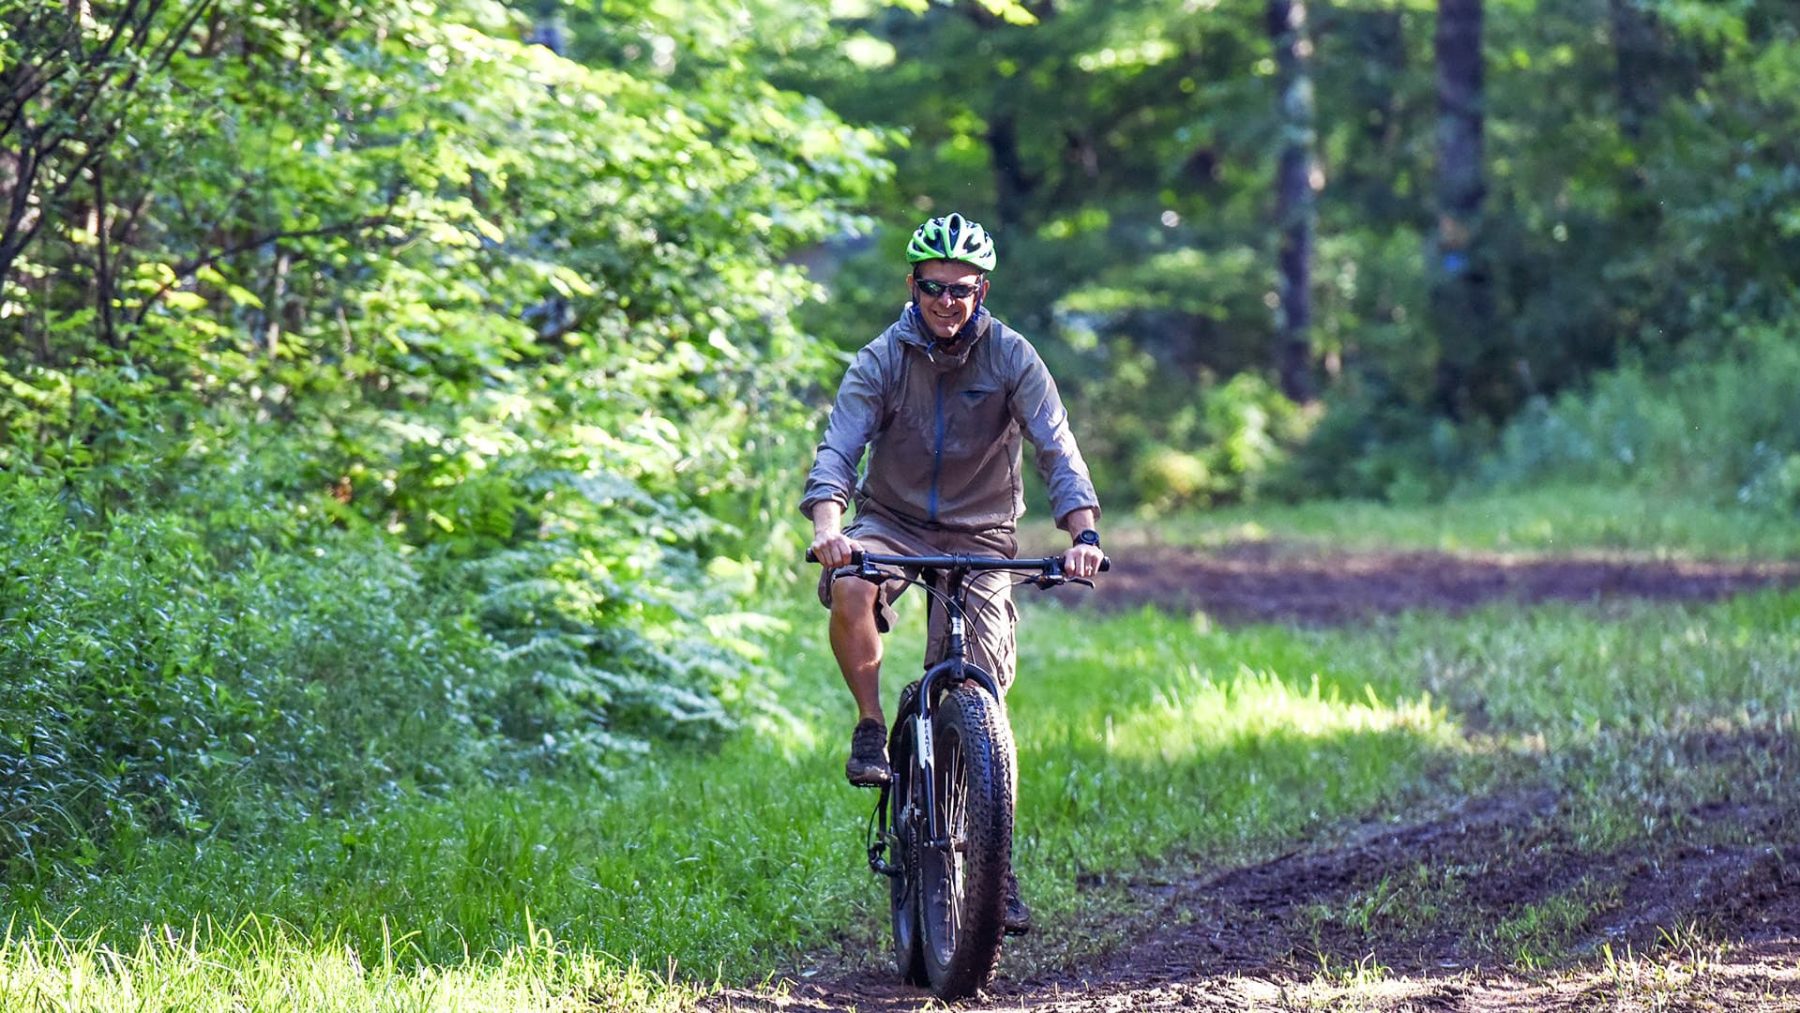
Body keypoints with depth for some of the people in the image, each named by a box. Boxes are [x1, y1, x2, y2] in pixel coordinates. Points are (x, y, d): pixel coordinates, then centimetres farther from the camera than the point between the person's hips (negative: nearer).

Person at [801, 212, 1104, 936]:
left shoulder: (1011, 359, -9)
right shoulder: (882, 360, -8)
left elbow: (1056, 450, -16)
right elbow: (838, 448, -19)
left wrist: (1084, 531, -35)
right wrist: (828, 525, -40)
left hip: (980, 536, 0)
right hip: (893, 522, 0)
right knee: (847, 590, -35)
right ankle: (871, 729, -12)